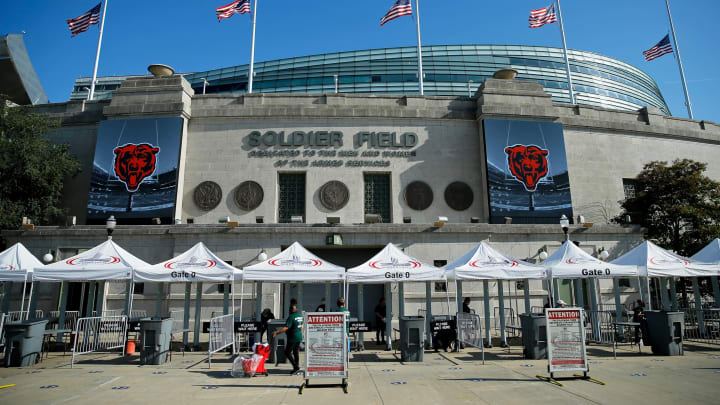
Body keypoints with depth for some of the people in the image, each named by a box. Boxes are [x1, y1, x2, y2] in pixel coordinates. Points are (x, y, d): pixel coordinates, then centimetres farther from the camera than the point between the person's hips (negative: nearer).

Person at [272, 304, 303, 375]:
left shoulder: (291, 317, -18)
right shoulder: (300, 316, 8)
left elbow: (286, 328, -24)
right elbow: (301, 327, 19)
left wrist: (276, 332, -24)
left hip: (293, 338, -8)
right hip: (299, 337, 9)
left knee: (287, 352, 0)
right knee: (296, 352, 14)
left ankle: (296, 367, -6)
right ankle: (297, 369, 17)